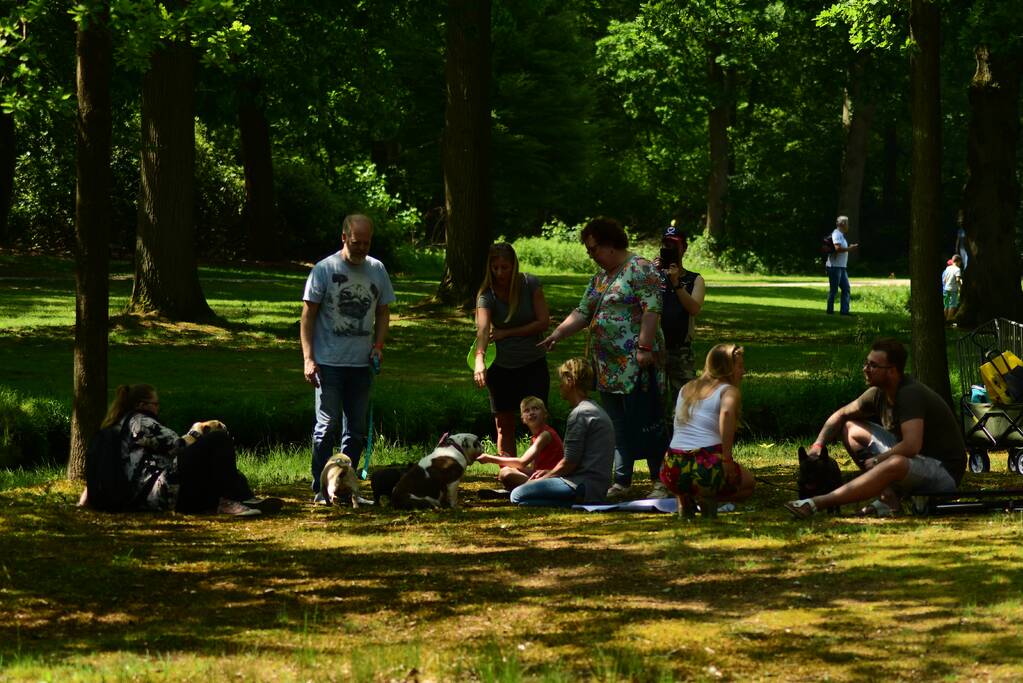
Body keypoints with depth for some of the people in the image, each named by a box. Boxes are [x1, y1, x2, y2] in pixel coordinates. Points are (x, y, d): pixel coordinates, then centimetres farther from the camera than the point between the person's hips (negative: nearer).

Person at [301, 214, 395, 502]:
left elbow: (383, 312, 17)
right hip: (329, 362, -4)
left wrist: (378, 344, 1)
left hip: (362, 362, 4)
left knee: (356, 429, 8)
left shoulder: (377, 270, 8)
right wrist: (308, 359, -10)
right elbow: (308, 315, -4)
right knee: (327, 425, -6)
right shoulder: (325, 269, -5)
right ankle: (321, 489, 0)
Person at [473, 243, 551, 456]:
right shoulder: (487, 294, -12)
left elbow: (544, 322, -9)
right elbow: (483, 328, -27)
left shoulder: (530, 284, -8)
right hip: (501, 366, 1)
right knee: (504, 428, 6)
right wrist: (479, 360, -45)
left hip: (533, 364, -1)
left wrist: (507, 333, -14)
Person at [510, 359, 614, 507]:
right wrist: (550, 472, 16)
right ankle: (581, 500, 5)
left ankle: (576, 503, -18)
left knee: (517, 496, -15)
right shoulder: (596, 410, 19)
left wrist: (545, 476, 0)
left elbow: (570, 462, -15)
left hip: (585, 485, -10)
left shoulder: (579, 414, -13)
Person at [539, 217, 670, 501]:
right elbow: (583, 313, 19)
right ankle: (621, 483, 15)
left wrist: (644, 347, -23)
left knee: (645, 424, -9)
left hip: (636, 366, -9)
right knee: (618, 427, 11)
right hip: (608, 368, 9)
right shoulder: (600, 277, 19)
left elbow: (651, 310, -16)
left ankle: (661, 482, -4)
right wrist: (558, 333, 5)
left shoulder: (640, 269, -8)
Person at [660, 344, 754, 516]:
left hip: (671, 471, 5)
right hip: (707, 468, -5)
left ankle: (685, 499, 10)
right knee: (748, 484, 24)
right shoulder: (729, 391, -1)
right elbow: (726, 413, -24)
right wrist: (727, 458, -21)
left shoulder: (686, 389, 19)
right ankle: (710, 498, -4)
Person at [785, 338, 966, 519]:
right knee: (850, 429, 5)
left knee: (896, 464, -42)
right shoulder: (880, 393, 1)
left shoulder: (910, 394, -24)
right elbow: (841, 415, 16)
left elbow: (911, 446, -35)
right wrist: (817, 445, 0)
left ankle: (815, 504, -42)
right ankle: (889, 497, -12)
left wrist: (876, 461, -20)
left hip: (944, 470, -10)